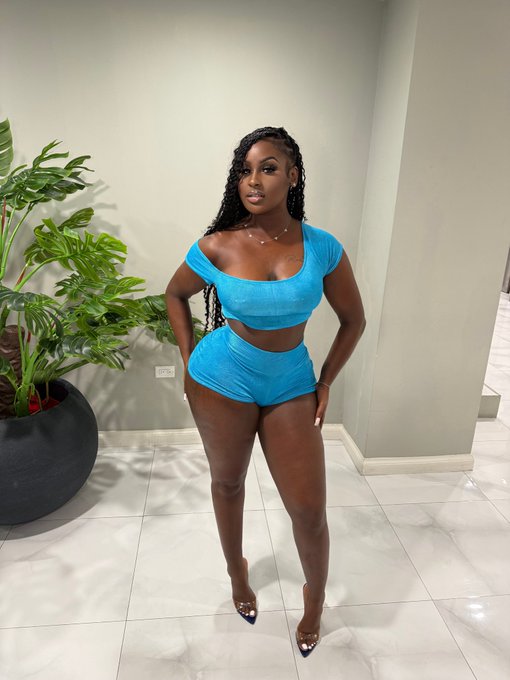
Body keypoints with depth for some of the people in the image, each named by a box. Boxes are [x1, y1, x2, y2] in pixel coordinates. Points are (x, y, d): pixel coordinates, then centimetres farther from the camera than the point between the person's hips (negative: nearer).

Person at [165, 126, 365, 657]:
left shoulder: (322, 248, -10)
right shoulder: (218, 247, -12)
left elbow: (353, 320, 2)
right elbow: (175, 295, 7)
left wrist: (325, 383, 1)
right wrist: (189, 360, 2)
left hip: (291, 385, 1)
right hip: (220, 381, 0)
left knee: (310, 511, 5)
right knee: (227, 483, 19)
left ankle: (315, 597, 38)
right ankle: (237, 572, 50)